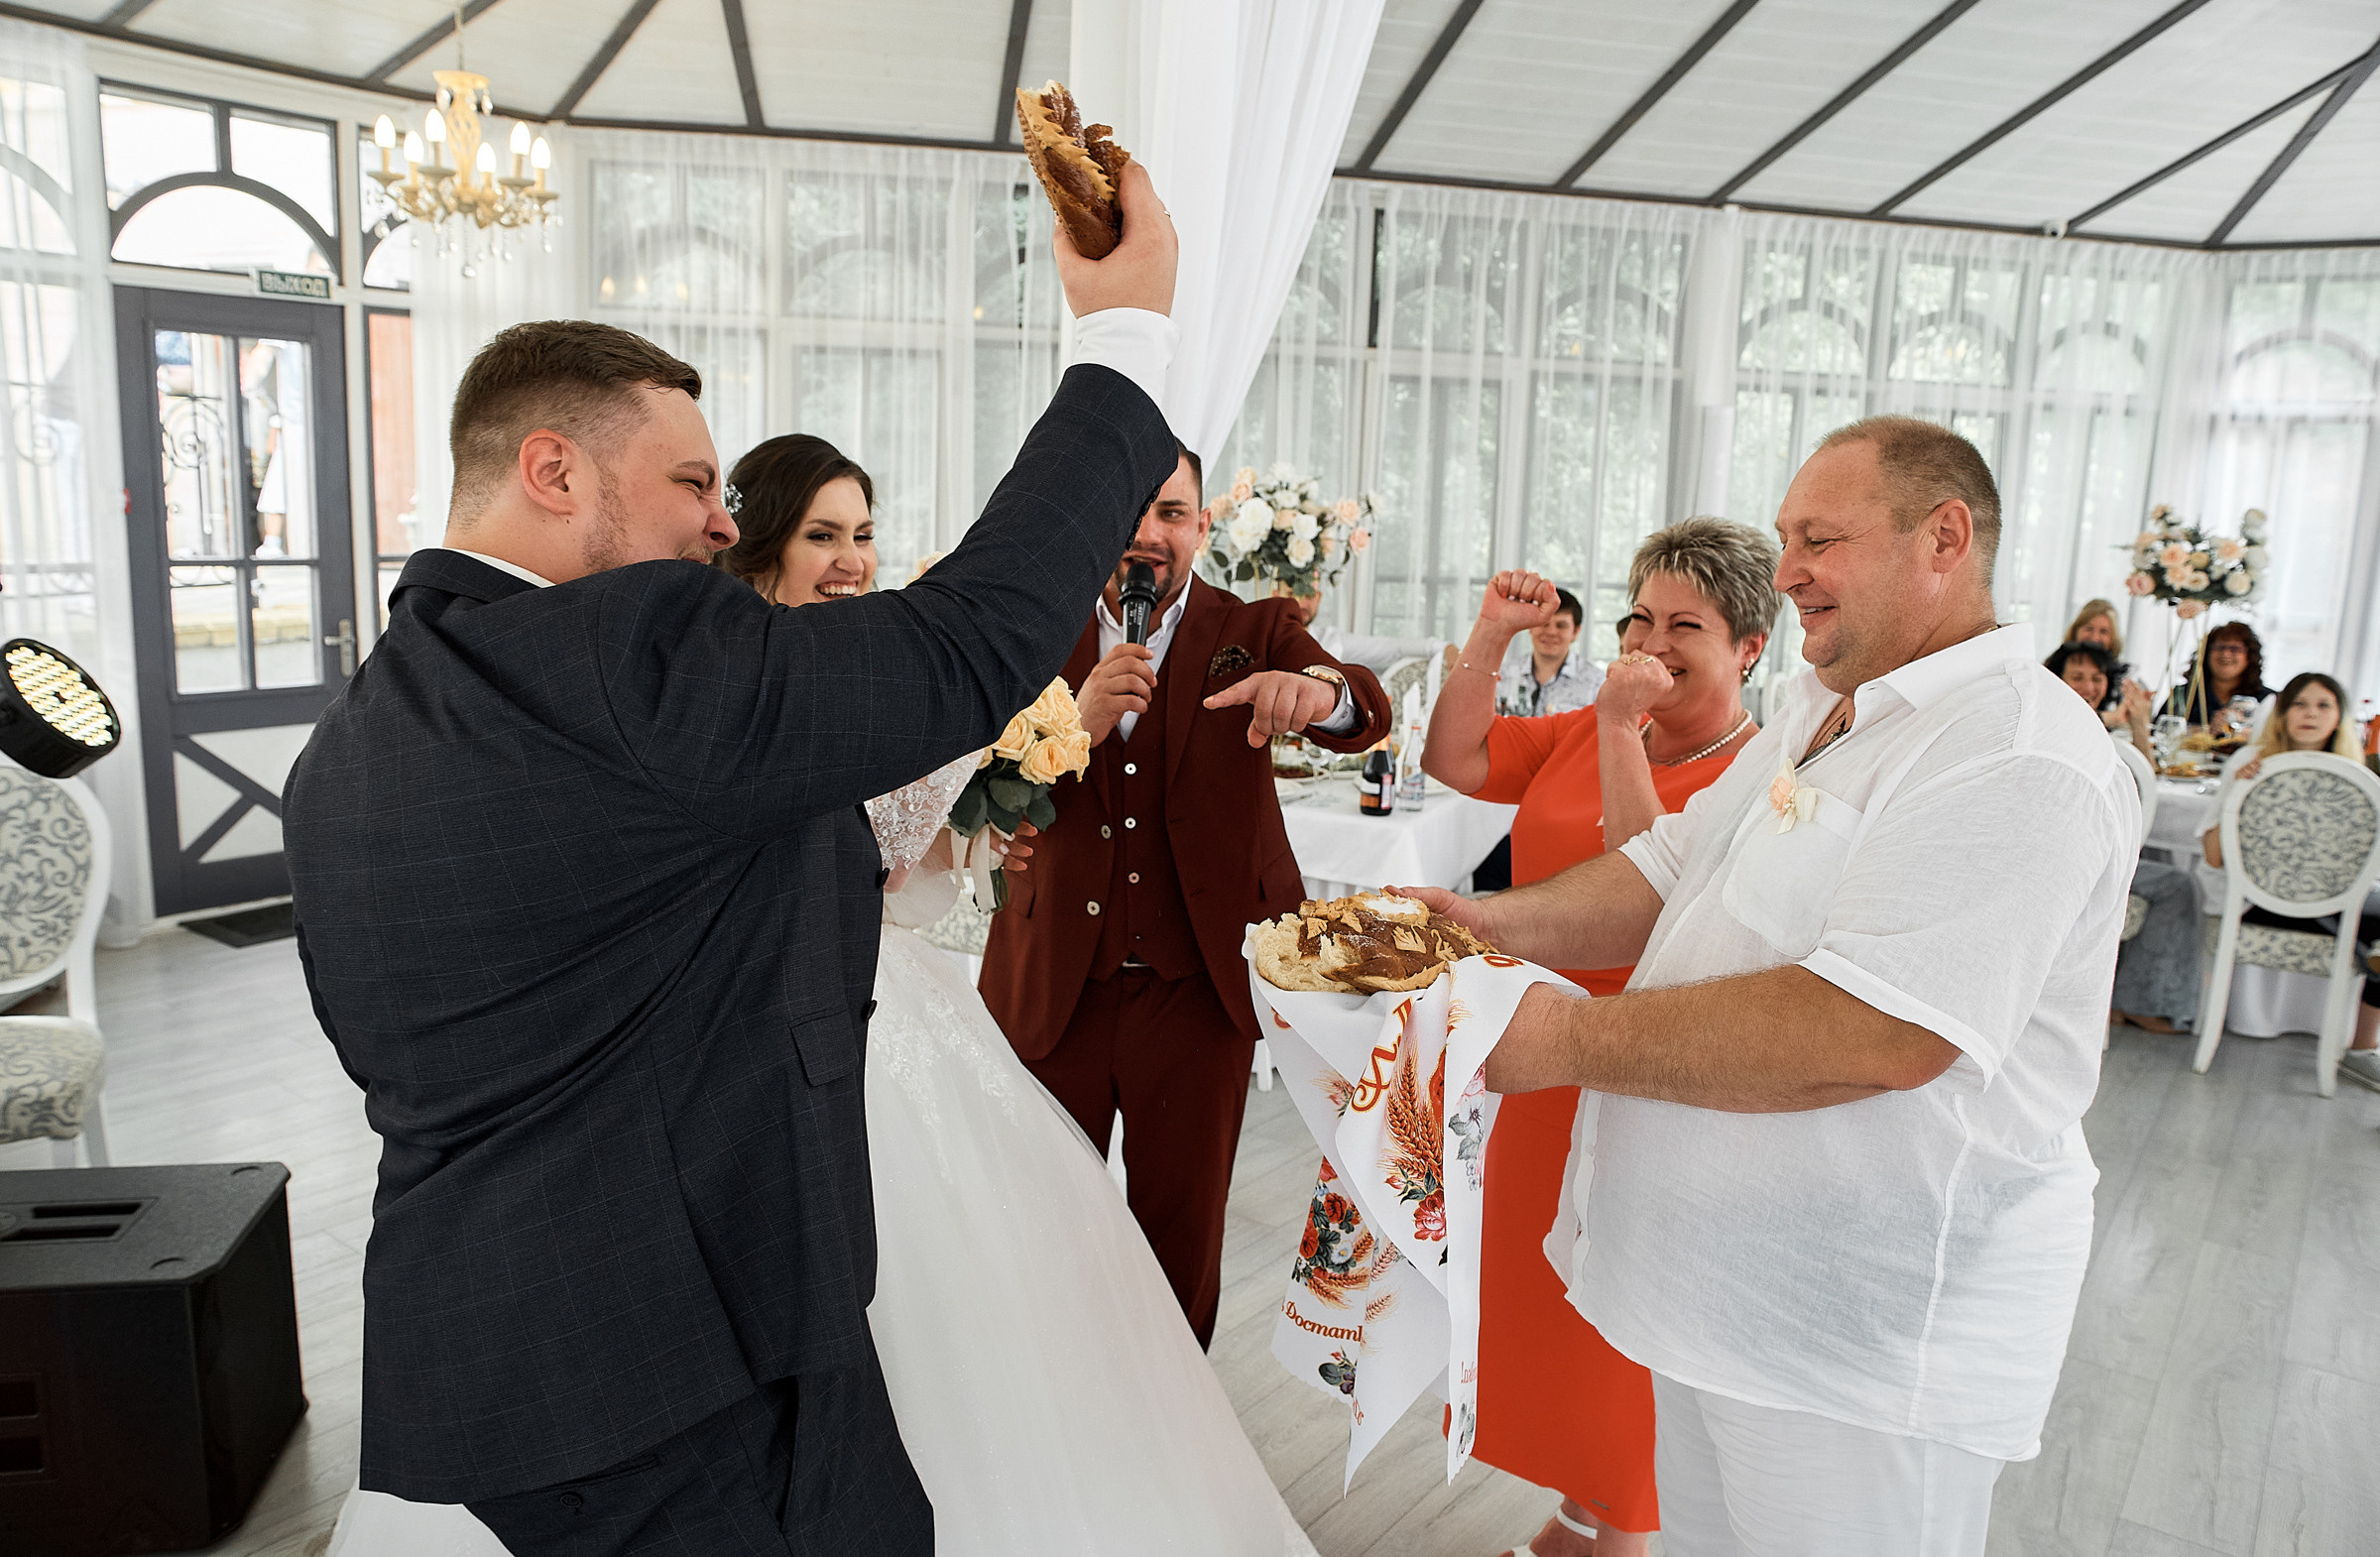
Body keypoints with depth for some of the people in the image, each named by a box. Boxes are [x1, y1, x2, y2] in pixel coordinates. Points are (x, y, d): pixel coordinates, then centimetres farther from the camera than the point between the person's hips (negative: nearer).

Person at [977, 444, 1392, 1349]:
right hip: (1051, 984, 2)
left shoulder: (1254, 634, -2)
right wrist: (1080, 724, -27)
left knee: (1182, 1231, 14)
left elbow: (1367, 712, -21)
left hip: (1193, 990, -1)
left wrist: (1318, 691, -45)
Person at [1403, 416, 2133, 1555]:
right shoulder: (1816, 710, 10)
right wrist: (1503, 925, -5)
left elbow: (1869, 1035, -31)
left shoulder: (2017, 760, -22)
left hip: (1867, 1344, -8)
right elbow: (1670, 871, 12)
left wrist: (1572, 1040, -26)